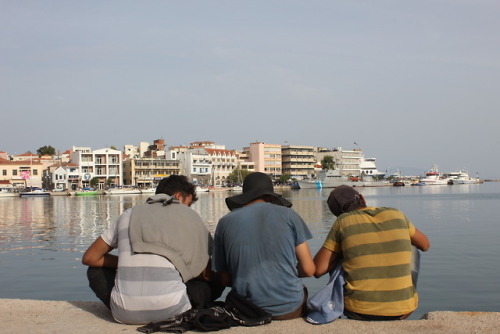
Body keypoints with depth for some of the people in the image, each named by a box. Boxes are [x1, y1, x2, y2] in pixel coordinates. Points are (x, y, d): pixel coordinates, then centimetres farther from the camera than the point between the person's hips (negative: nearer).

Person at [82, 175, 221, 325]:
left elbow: (89, 258, 21)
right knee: (215, 283, 21)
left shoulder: (130, 214, 16)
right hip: (170, 312, -2)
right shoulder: (190, 216, 10)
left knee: (96, 271, 29)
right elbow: (209, 274, 9)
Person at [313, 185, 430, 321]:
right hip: (402, 310, 2)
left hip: (360, 312, -2)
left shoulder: (343, 222, -1)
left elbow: (318, 270, -4)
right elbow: (425, 245, 22)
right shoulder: (396, 215, 6)